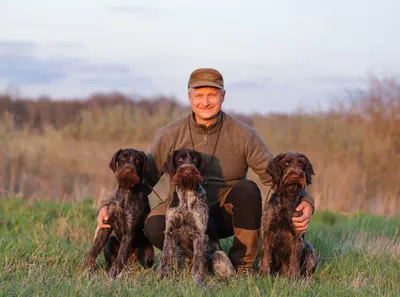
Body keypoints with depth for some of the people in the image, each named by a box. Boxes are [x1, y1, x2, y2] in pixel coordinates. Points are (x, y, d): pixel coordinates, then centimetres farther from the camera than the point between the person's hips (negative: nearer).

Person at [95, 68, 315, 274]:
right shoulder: (170, 135, -2)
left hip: (226, 213, 0)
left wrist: (304, 200, -27)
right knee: (154, 227, -32)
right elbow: (143, 176, 0)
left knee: (247, 188, -31)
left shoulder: (243, 135, -4)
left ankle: (243, 264, -12)